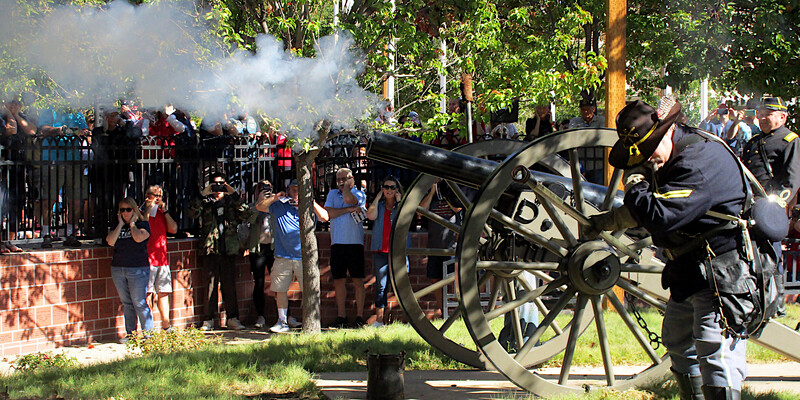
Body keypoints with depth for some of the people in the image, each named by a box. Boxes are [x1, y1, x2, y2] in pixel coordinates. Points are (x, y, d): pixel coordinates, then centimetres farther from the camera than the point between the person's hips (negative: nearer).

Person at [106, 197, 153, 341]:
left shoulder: (143, 224, 1)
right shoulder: (118, 226, 14)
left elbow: (138, 238, -20)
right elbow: (110, 242, -3)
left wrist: (132, 223, -5)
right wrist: (120, 224, -1)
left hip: (138, 269, -5)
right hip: (118, 268, 5)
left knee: (139, 303, -8)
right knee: (126, 303, 9)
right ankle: (130, 333, 15)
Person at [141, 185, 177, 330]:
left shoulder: (161, 212, 17)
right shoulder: (140, 212, 0)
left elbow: (173, 229, 7)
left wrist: (165, 211, 1)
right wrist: (148, 210, -14)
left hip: (162, 259, 6)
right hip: (146, 259, -6)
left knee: (163, 292, 8)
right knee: (147, 294, -8)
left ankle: (166, 326, 13)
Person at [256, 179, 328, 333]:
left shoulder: (309, 207, 9)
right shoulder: (279, 206, 12)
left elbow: (325, 217, -4)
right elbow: (259, 207, 10)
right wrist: (276, 197, -1)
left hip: (304, 257, -2)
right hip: (283, 257, 2)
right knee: (280, 290, 4)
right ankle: (282, 322, 14)